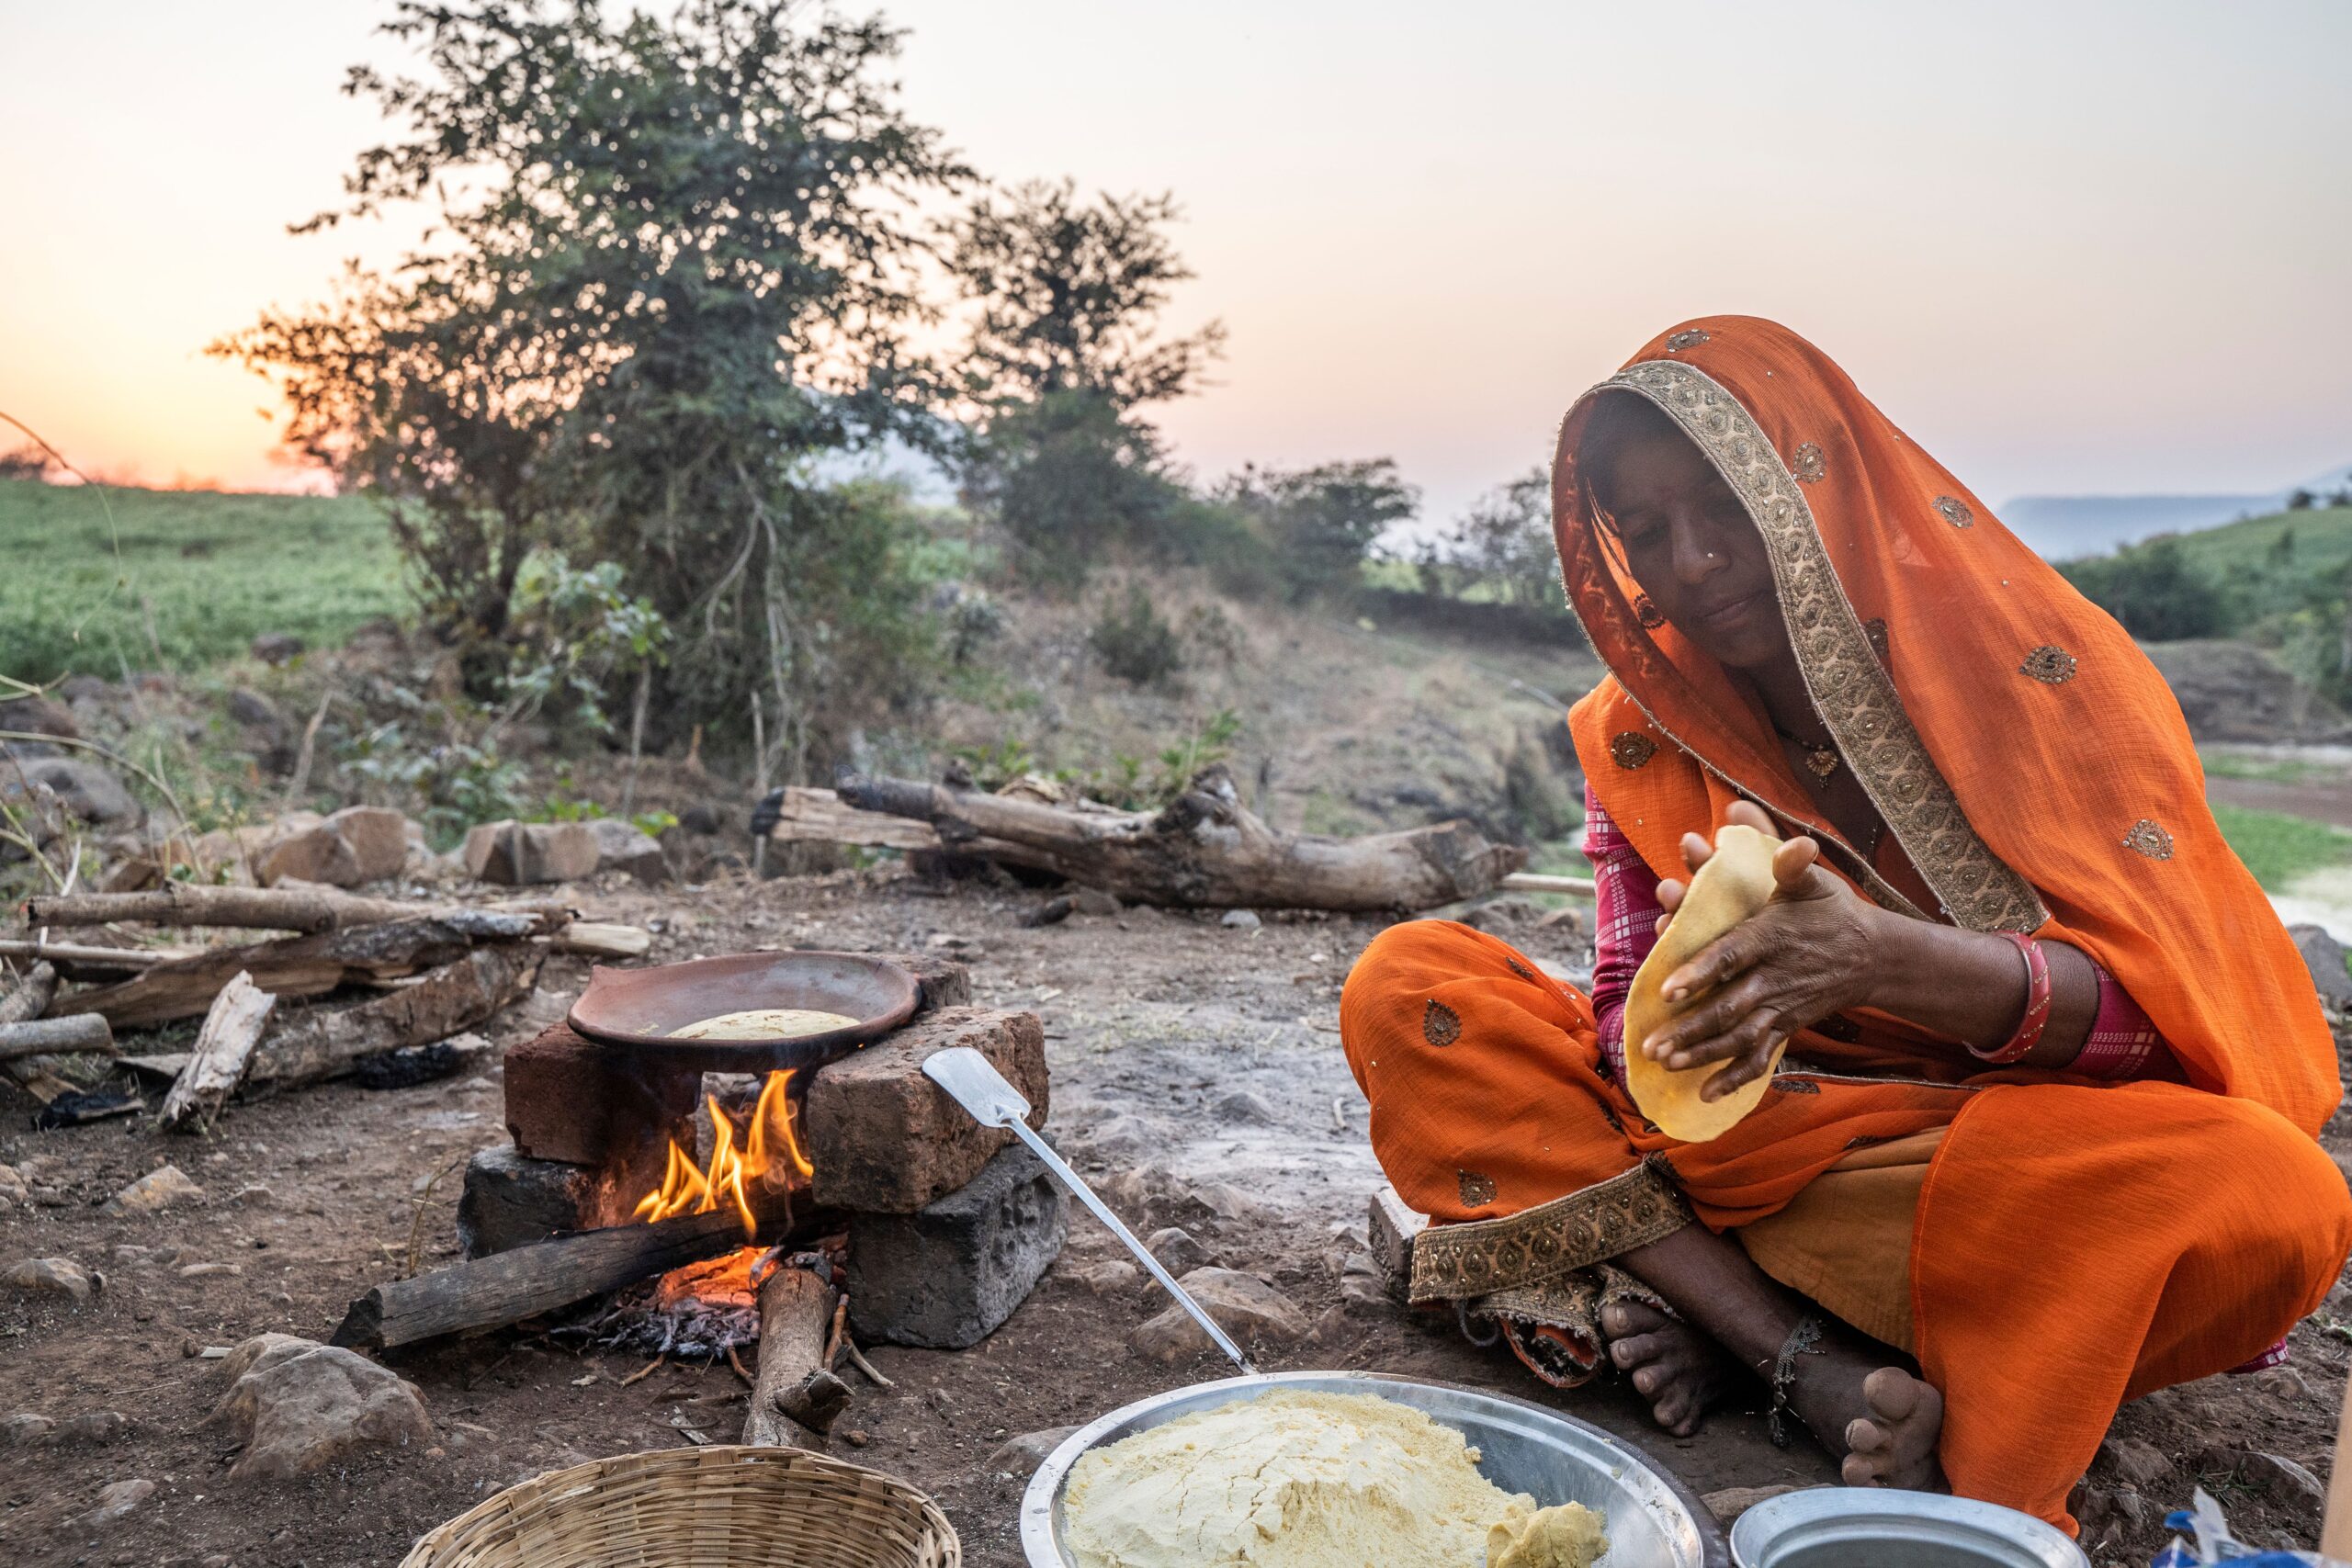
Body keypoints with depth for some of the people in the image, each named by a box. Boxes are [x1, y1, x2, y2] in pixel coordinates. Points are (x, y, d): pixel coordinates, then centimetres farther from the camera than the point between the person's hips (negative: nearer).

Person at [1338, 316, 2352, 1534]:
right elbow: (1633, 1030, -2)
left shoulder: (2029, 665, -6)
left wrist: (1878, 956, -36)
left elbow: (2145, 1008, -15)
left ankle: (1703, 1297, -20)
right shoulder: (1641, 736, 3)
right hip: (1722, 1131, 3)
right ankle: (1815, 1367, -25)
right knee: (1406, 986, -15)